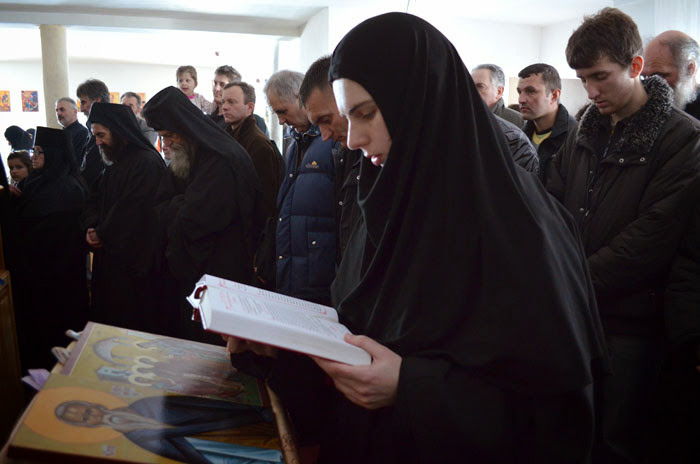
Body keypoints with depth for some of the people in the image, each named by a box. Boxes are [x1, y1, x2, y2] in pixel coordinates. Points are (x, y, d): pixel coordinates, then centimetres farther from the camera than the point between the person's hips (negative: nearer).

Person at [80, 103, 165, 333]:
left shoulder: (146, 163, -17)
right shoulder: (113, 164, 16)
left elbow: (131, 211, -21)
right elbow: (95, 199, 16)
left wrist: (102, 234, -10)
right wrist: (90, 227, -3)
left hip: (133, 260, -9)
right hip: (108, 257, 10)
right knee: (107, 315, 17)